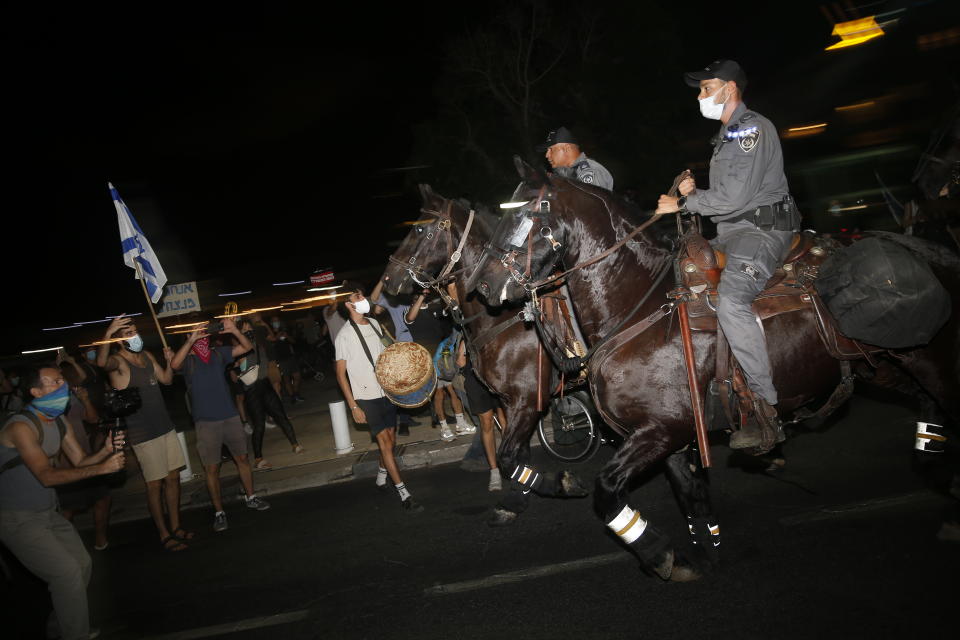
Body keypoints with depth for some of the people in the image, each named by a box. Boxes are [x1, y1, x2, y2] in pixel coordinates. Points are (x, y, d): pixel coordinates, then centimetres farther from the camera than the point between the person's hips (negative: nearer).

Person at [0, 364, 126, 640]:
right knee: (67, 572, -13)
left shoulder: (59, 422, 5)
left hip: (48, 513, 9)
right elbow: (47, 476, -31)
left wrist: (106, 451, -18)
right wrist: (101, 468, -35)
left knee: (82, 564, 9)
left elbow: (80, 461, 3)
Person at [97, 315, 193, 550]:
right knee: (155, 484, -1)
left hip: (166, 427, 7)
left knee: (173, 477, 12)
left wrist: (169, 362, -2)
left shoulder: (147, 356, 9)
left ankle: (175, 526, 25)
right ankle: (164, 535, 10)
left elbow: (166, 380, 17)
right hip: (143, 434, -7)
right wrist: (107, 334, -53)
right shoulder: (118, 362, -13)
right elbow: (102, 362, -37)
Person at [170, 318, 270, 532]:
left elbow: (247, 347, 3)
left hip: (230, 416, 4)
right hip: (206, 422, -3)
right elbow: (174, 364, -26)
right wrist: (191, 339, -32)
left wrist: (234, 331, -14)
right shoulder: (188, 360, -3)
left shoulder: (218, 354, 7)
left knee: (242, 458, 14)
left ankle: (250, 497, 32)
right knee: (212, 468, 1)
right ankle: (219, 512, 13)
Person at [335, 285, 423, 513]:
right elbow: (341, 373, -9)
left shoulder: (374, 323, 8)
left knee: (391, 439, 12)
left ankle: (382, 475, 37)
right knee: (384, 441, -8)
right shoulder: (344, 335, -11)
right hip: (366, 397, -6)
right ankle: (403, 493, -5)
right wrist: (353, 406, -13)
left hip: (386, 391, 6)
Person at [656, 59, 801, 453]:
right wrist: (694, 193, 8)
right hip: (731, 232, 11)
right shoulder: (727, 136, 24)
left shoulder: (753, 128, -9)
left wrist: (683, 204, -10)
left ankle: (767, 411, -29)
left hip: (761, 230, -11)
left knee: (731, 300, -32)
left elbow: (735, 197, -19)